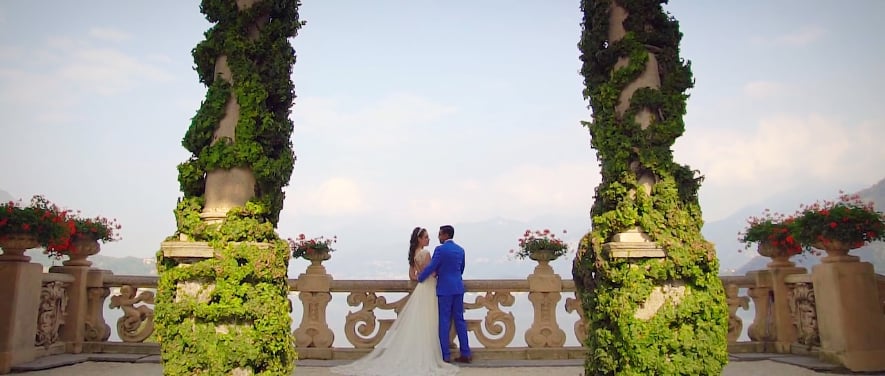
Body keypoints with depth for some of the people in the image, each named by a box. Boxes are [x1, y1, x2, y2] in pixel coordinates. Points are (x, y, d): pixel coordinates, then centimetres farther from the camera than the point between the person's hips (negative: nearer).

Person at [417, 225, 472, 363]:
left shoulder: (440, 249, -11)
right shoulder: (460, 250, 10)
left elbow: (431, 267, -11)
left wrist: (419, 278, 5)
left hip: (445, 288, -6)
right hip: (458, 287, 6)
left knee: (444, 321, 0)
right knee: (459, 320, 10)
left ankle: (445, 355, 2)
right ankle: (465, 353, 11)